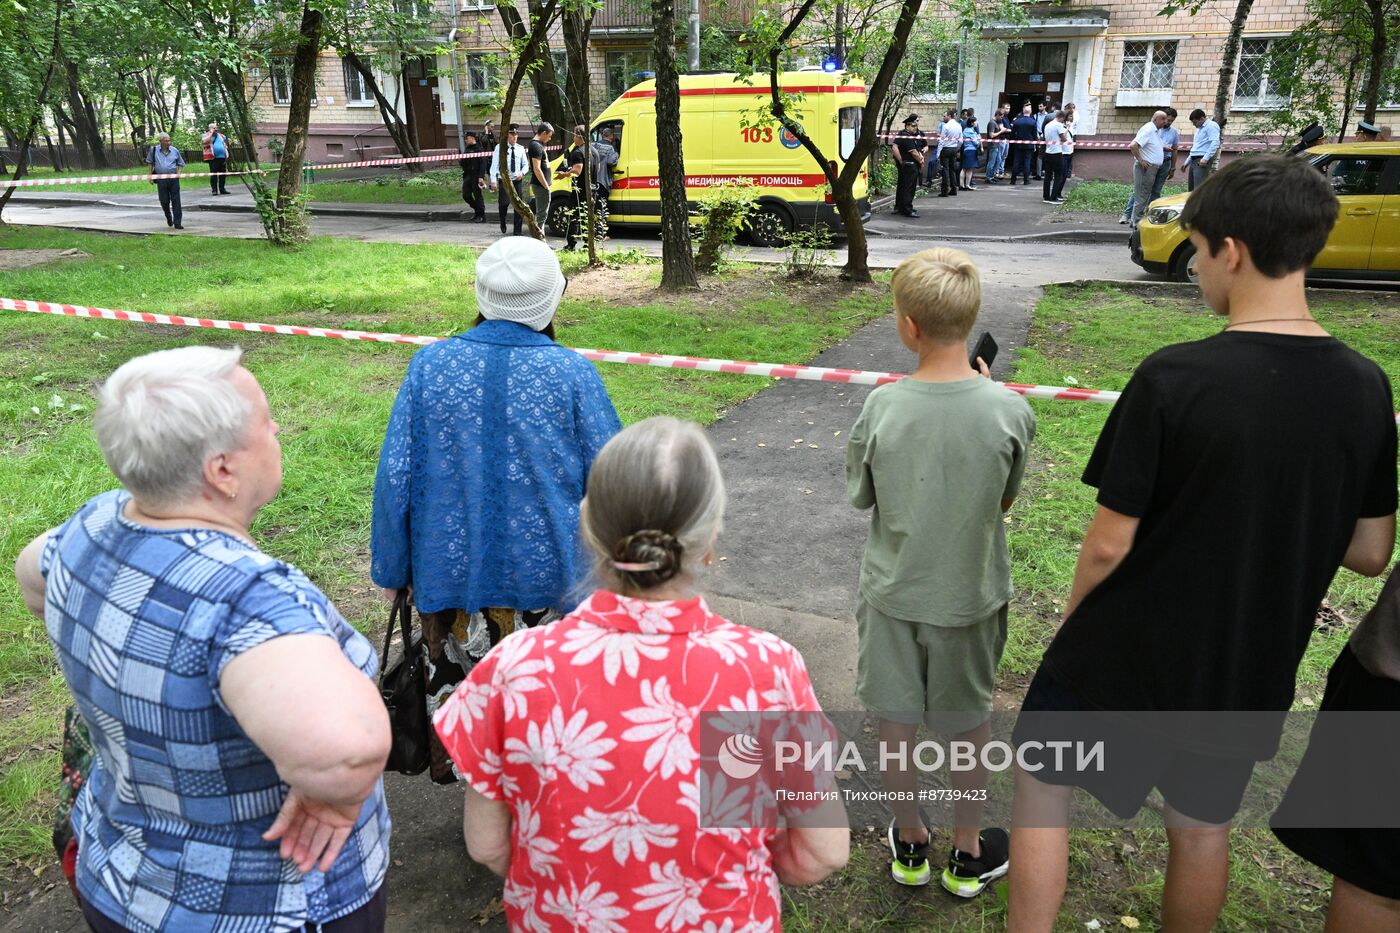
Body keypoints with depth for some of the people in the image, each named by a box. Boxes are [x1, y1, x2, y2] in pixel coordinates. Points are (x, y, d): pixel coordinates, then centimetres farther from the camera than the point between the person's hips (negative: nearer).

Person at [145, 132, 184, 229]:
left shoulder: (175, 151, 4)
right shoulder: (154, 150, 3)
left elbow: (181, 163, 15)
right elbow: (150, 163, 13)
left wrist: (178, 173, -1)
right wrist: (149, 175, 7)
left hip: (173, 178, 0)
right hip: (161, 179, 0)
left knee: (176, 201, -4)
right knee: (164, 201, 3)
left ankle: (177, 223, -2)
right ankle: (168, 217, 31)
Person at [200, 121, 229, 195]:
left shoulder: (221, 135, 20)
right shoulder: (206, 135, 4)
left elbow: (228, 141, 34)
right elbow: (205, 141, -18)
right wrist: (211, 133, -11)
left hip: (222, 157, 5)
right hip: (213, 158, -5)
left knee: (223, 174, 6)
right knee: (214, 174, -7)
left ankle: (222, 189, 14)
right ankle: (214, 190, -5)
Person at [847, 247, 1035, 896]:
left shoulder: (883, 408, -19)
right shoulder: (1009, 411, -18)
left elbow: (860, 495, -4)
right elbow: (1005, 501, -2)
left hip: (893, 592, 0)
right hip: (970, 594, 1)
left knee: (897, 719, 17)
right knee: (971, 721, 20)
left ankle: (909, 843, 36)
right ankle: (967, 852, 36)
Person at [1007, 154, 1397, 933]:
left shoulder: (1175, 377, -22)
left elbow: (1109, 544, -18)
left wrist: (1074, 627, 0)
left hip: (1132, 650, -5)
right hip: (1250, 669, 5)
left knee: (1042, 787, 17)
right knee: (1203, 829, 24)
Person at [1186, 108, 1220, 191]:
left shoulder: (1211, 126, -6)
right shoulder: (1200, 128, 24)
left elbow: (1215, 143, -19)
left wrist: (1206, 158, -26)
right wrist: (1187, 162, 30)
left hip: (1202, 161, -10)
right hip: (1194, 161, 10)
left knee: (1199, 190, -16)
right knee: (1191, 189, 7)